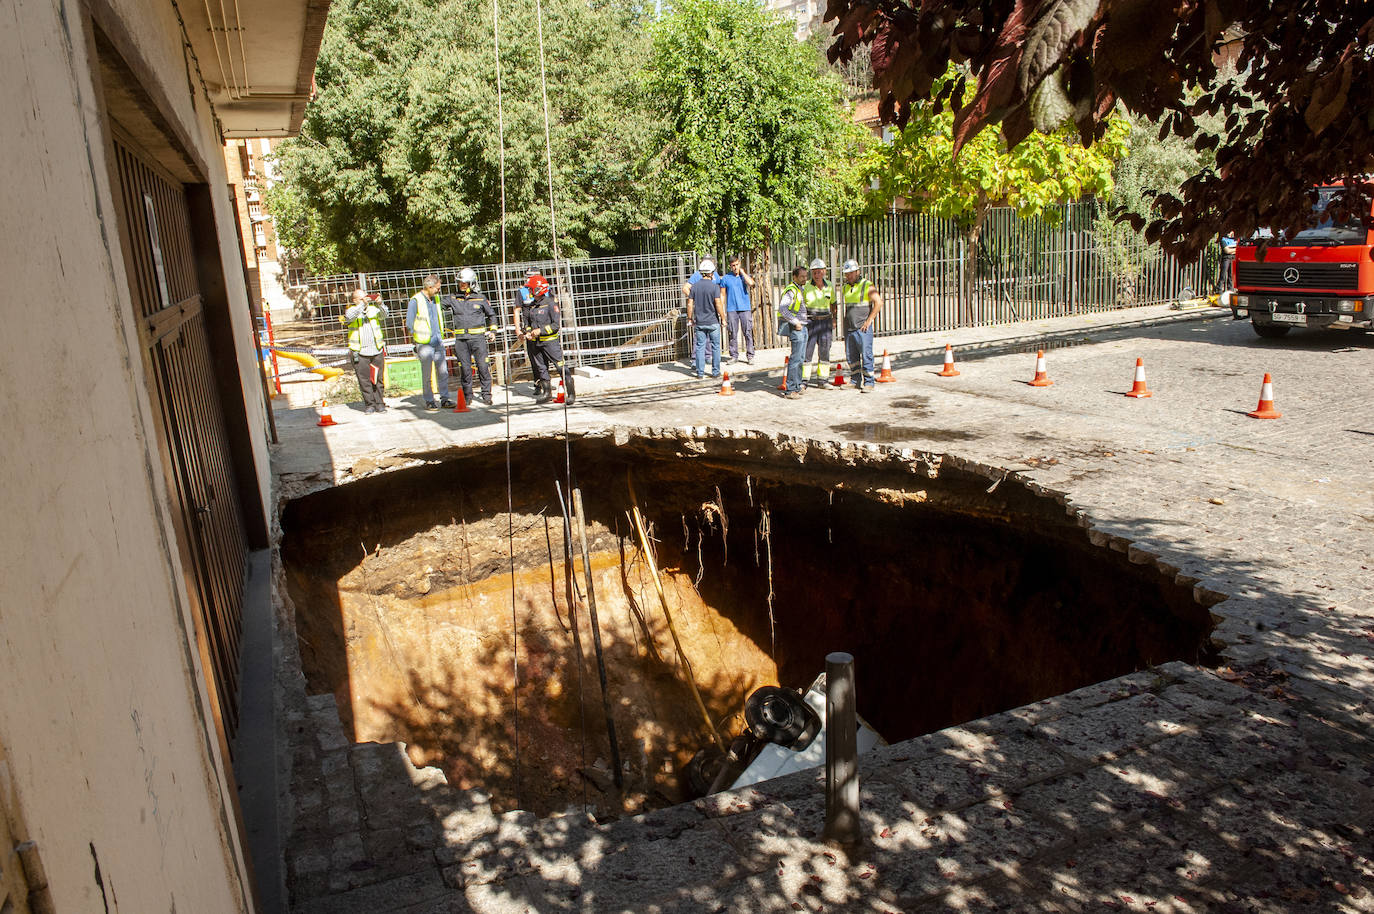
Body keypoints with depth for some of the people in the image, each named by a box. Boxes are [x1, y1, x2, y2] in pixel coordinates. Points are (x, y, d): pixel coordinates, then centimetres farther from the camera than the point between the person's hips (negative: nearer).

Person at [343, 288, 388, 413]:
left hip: (377, 351, 2)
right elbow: (349, 317, -18)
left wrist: (379, 304, -28)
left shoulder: (374, 308, 10)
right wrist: (362, 304, -29)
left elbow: (383, 315, -8)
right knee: (364, 380, -2)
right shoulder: (351, 310, 4)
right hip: (359, 353, -2)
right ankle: (369, 404, 7)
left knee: (378, 379, 3)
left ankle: (379, 404, 11)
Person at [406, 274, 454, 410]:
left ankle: (445, 399, 11)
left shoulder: (435, 298, 12)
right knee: (426, 375, -1)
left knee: (443, 372, 4)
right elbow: (409, 325, -5)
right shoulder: (416, 301, -9)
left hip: (438, 342, 6)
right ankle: (429, 401, 8)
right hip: (424, 343, -6)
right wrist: (415, 340, -1)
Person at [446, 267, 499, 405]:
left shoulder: (481, 299, 8)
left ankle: (486, 395, 4)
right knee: (465, 368, 2)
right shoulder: (453, 299, 9)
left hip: (478, 337, -1)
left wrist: (492, 331, 14)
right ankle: (467, 396, 12)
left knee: (483, 367, -4)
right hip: (461, 339, 1)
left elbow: (491, 314, 19)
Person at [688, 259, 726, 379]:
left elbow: (690, 305, 1)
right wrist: (723, 318, -2)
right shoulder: (715, 287, -9)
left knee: (700, 347, 7)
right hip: (713, 322, -3)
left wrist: (691, 319, 11)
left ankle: (700, 372, 7)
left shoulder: (694, 286, 1)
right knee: (715, 347, 7)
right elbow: (718, 304, -13)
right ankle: (715, 372, 9)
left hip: (699, 322, 3)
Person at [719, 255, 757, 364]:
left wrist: (742, 272, -5)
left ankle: (750, 356, 1)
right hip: (731, 309, 0)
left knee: (748, 333, -4)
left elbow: (751, 283, -15)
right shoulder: (725, 278, 7)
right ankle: (734, 356, 9)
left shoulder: (745, 276, 8)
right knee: (732, 334, 1)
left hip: (745, 308, 0)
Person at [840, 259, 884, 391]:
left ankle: (869, 382, -3)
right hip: (849, 328, 7)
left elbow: (878, 303, -10)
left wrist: (869, 320, -13)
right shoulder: (846, 287, 14)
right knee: (851, 356, 9)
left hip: (863, 327, -7)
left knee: (866, 355, -8)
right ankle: (857, 381, 20)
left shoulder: (867, 286, -5)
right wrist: (846, 322, 16)